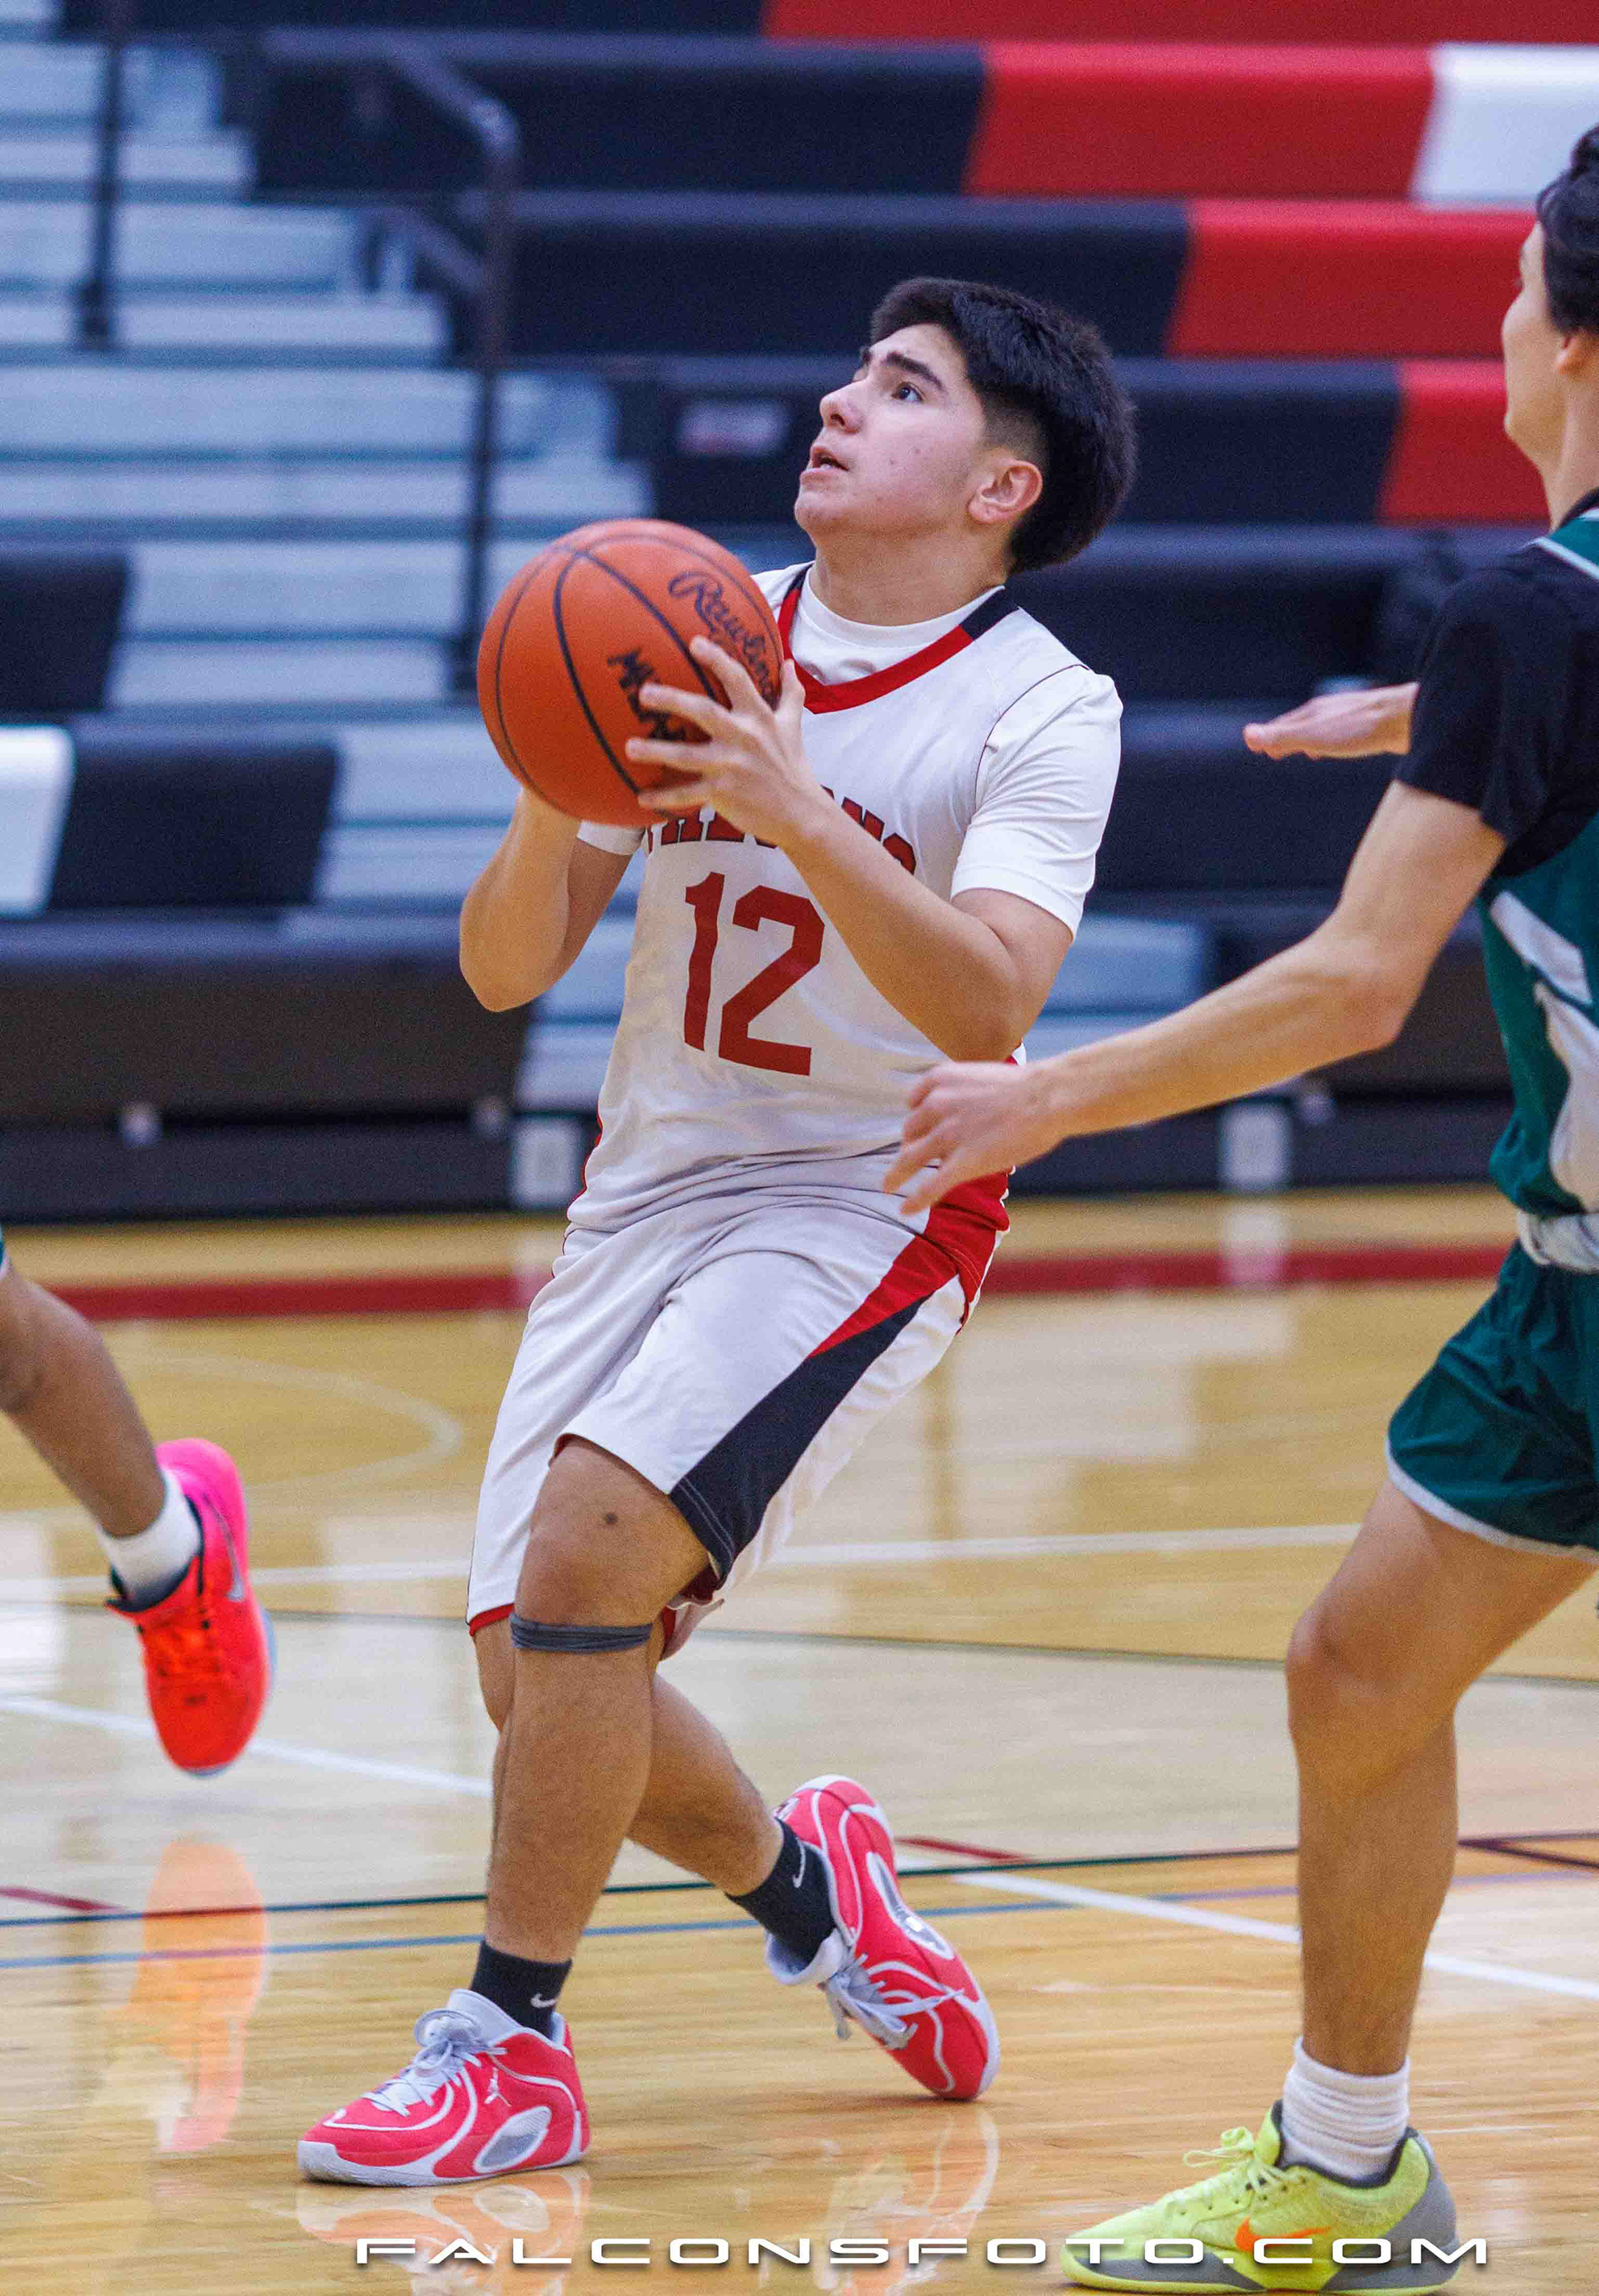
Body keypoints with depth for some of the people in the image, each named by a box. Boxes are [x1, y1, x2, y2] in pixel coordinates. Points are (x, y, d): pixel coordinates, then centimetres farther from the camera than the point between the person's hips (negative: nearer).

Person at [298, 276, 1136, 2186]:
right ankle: (802, 1884, 31)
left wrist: (798, 815, -35)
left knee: (587, 1538, -25)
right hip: (648, 1196, 6)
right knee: (537, 1674, 0)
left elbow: (989, 1005, -24)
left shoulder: (1042, 713, -9)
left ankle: (509, 2047, -13)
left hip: (867, 1212, -5)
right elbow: (506, 969, 2)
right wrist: (553, 808, -18)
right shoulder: (699, 640, 4)